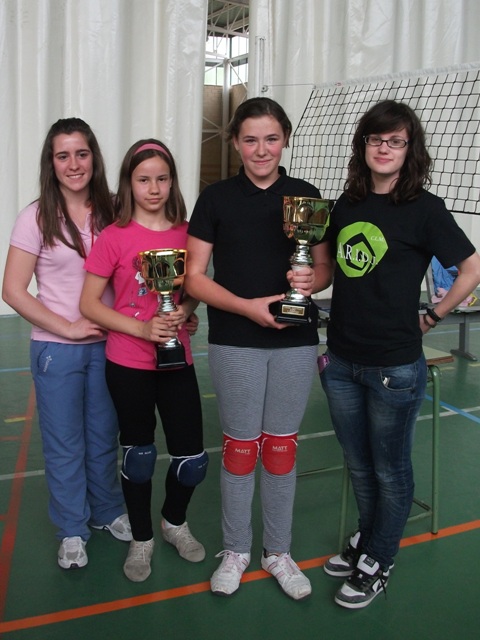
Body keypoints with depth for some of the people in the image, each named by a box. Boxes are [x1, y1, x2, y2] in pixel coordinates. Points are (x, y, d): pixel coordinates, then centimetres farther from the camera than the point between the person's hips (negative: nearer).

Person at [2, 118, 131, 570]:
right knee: (65, 444, 10)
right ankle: (71, 531, 29)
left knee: (104, 436, 16)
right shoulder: (37, 218, -9)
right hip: (56, 350, -2)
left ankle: (107, 512, 38)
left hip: (106, 345, 3)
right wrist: (68, 328, -15)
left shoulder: (109, 213, 0)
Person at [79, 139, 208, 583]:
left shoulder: (186, 233, 1)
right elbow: (90, 304, -6)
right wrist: (142, 328, -18)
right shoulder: (114, 237, -7)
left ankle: (175, 522, 35)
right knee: (138, 454, 11)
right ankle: (141, 540, 34)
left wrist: (185, 311, -9)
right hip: (128, 365, -2)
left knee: (193, 459, 4)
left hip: (177, 361, 2)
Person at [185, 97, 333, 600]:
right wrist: (247, 306, -17)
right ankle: (235, 550, 27)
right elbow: (194, 278, -3)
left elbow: (327, 268, 8)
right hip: (234, 343, -1)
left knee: (280, 448, 11)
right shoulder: (216, 199, -1)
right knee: (239, 447, 8)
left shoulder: (306, 196, 4)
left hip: (295, 342, 2)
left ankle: (278, 552, 28)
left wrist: (312, 280, -16)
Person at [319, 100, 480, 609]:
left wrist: (431, 317, -7)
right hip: (341, 361, 5)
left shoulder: (423, 208, -9)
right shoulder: (346, 204, 6)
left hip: (394, 366, -5)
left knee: (389, 470, 12)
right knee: (358, 465, 20)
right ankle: (365, 539, 42)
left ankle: (377, 564, 30)